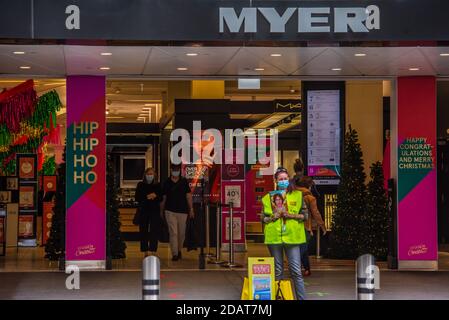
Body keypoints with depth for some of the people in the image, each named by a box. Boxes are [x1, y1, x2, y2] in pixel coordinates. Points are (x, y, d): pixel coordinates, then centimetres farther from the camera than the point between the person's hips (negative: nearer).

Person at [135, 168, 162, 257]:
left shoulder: (158, 185, 6)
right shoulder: (140, 185, 6)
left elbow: (161, 198, 3)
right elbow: (137, 198, -1)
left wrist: (155, 196, -17)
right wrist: (147, 197, -14)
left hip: (155, 211, -1)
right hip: (143, 211, 1)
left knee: (154, 231, -10)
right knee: (144, 232, 4)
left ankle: (153, 251, -12)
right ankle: (146, 251, 14)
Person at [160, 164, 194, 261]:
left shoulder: (184, 182, 3)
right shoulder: (167, 183, 3)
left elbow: (188, 196, 3)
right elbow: (163, 198, 9)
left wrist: (191, 209, 0)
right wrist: (161, 211, 12)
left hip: (182, 211, 1)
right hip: (170, 211, -1)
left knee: (181, 233, 10)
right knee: (173, 232, -9)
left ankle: (179, 250, 32)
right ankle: (175, 254, -8)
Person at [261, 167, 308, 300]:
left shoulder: (297, 195, 8)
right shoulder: (268, 197, 9)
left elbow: (304, 215, 4)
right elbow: (264, 218, 8)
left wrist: (291, 215, -11)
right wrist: (275, 216, -10)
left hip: (292, 237, -1)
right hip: (274, 237, 1)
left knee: (296, 271, -5)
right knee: (277, 271, 9)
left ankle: (302, 298, -2)